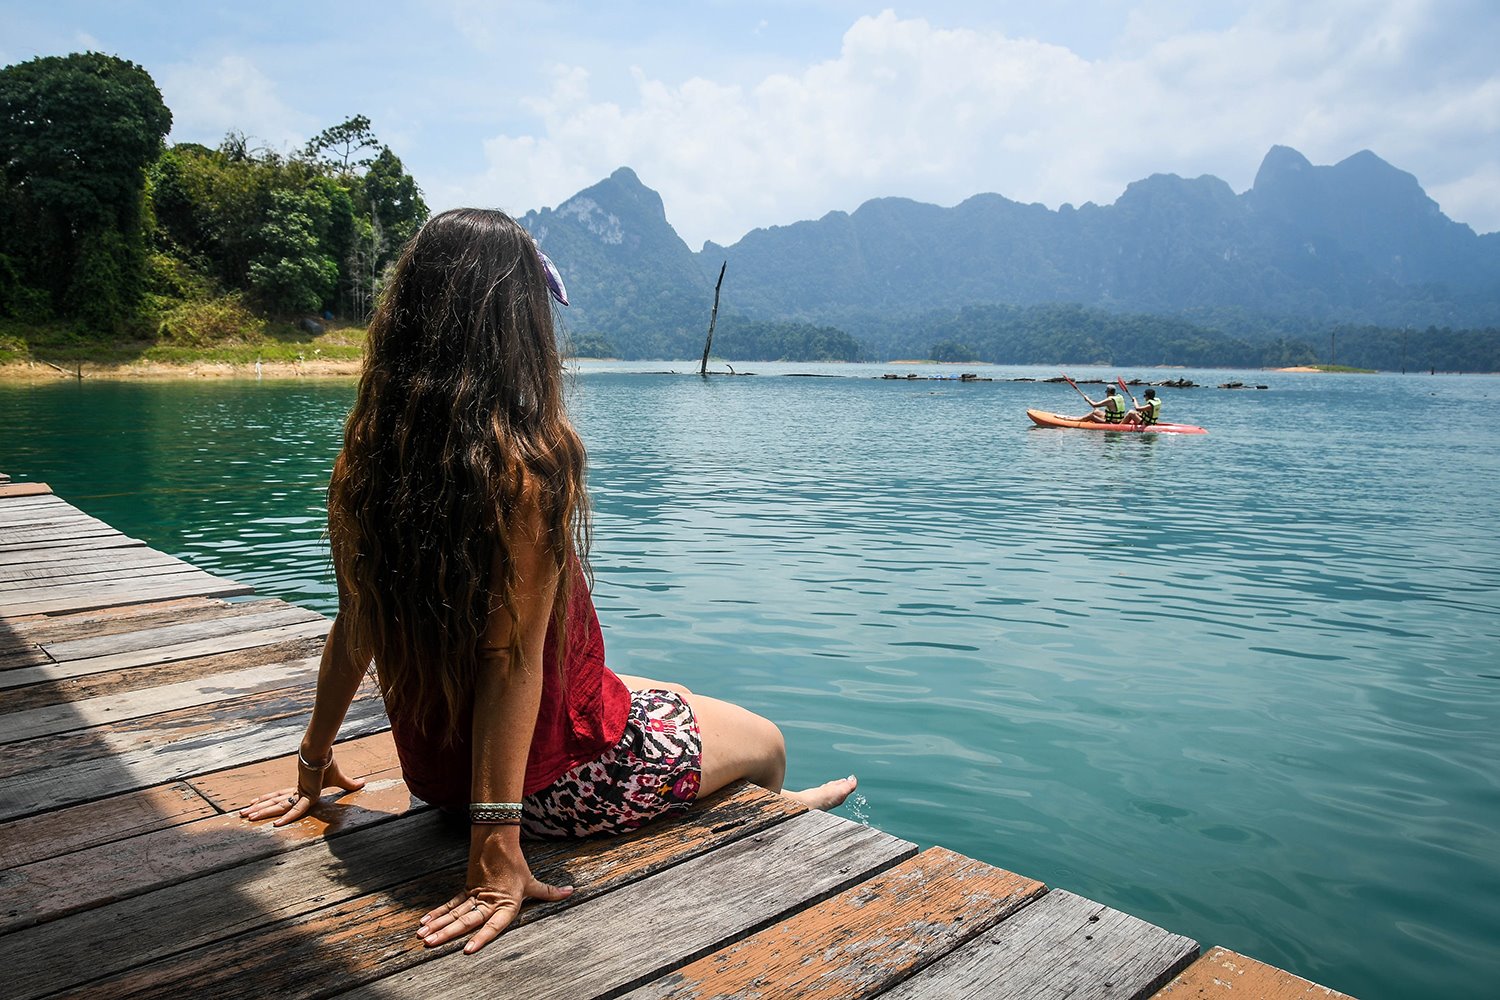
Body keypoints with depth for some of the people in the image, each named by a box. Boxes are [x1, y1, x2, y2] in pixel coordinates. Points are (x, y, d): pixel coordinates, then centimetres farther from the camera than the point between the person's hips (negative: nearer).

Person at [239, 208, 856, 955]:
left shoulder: (363, 458, -7)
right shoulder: (530, 456, -27)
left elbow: (353, 630, -1)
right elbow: (514, 659, -29)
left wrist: (314, 764, 12)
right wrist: (498, 846, -25)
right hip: (550, 778, -7)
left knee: (674, 700, 33)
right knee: (765, 741, 20)